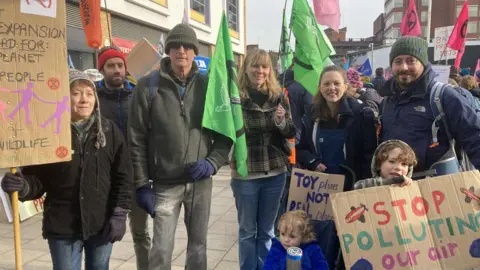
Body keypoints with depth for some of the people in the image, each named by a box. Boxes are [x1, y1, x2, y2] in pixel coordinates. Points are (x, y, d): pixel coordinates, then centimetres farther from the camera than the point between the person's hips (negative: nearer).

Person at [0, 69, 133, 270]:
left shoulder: (109, 130, -3)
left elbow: (123, 176, -1)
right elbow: (37, 178, -3)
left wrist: (119, 214, -6)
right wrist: (22, 186, -25)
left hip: (102, 224, 2)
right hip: (62, 227, -1)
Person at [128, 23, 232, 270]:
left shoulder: (207, 85, 3)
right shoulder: (148, 85, -4)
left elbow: (224, 133, 7)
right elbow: (137, 139, -3)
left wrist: (213, 162, -10)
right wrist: (142, 184, -6)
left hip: (201, 182, 2)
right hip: (165, 184, -2)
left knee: (198, 247, 15)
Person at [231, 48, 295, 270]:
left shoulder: (278, 96, 3)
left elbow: (291, 133, 4)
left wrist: (281, 122, -15)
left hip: (275, 172, 3)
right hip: (245, 173, -3)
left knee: (266, 230, 18)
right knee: (247, 230, 12)